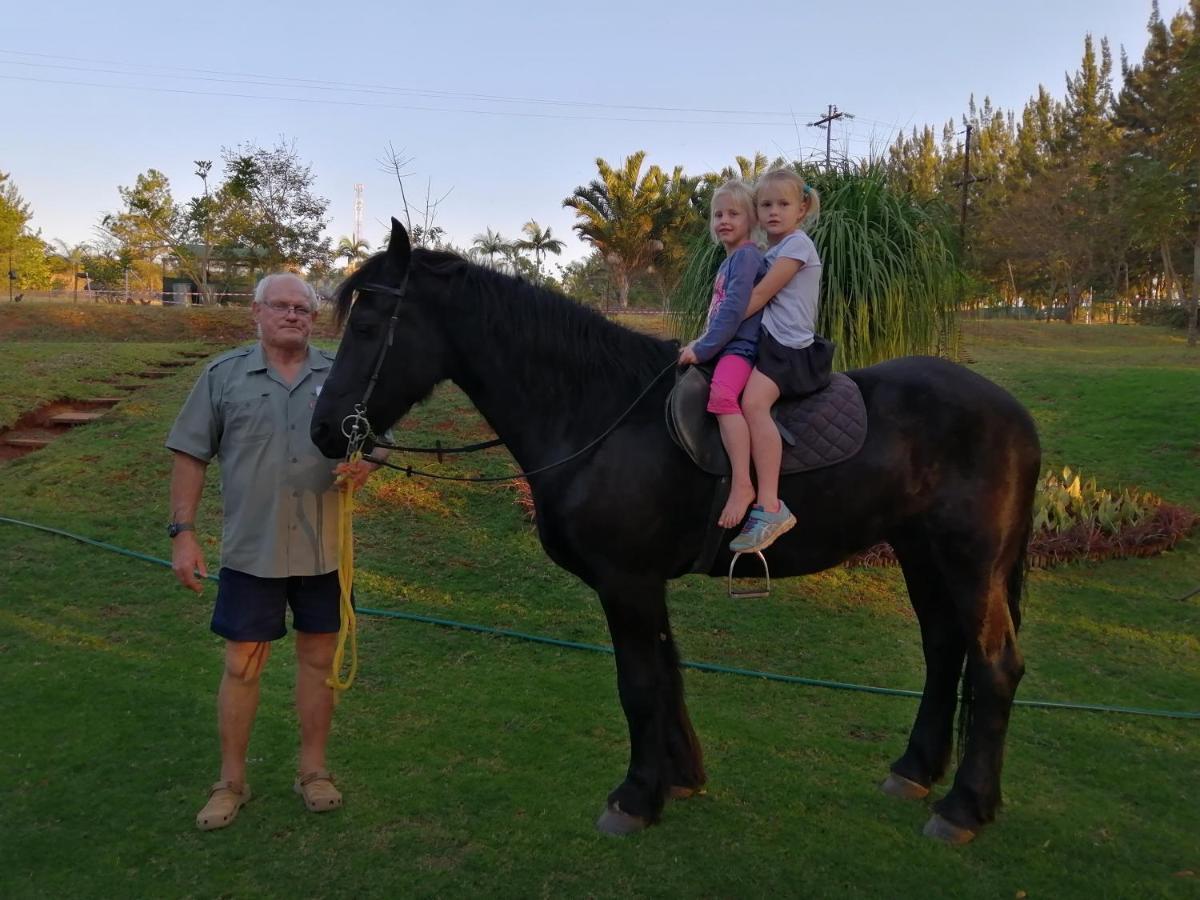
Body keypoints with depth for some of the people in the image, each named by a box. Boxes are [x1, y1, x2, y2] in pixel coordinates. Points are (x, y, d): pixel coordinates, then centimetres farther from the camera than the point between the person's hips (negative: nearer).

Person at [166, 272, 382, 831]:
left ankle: (313, 770, 28)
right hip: (251, 550, -1)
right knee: (242, 664, 7)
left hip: (325, 550, 2)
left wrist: (364, 467, -16)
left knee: (318, 657, 11)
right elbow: (190, 456, 1)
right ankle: (231, 781, 24)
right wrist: (182, 533, -5)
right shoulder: (224, 375, 0)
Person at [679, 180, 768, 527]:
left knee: (721, 394, -36)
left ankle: (742, 484, -42)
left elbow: (734, 311, -19)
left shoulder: (746, 256, -9)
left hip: (741, 347, -11)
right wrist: (700, 344, 17)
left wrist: (702, 349, -17)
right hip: (724, 347, 11)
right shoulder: (728, 262, 21)